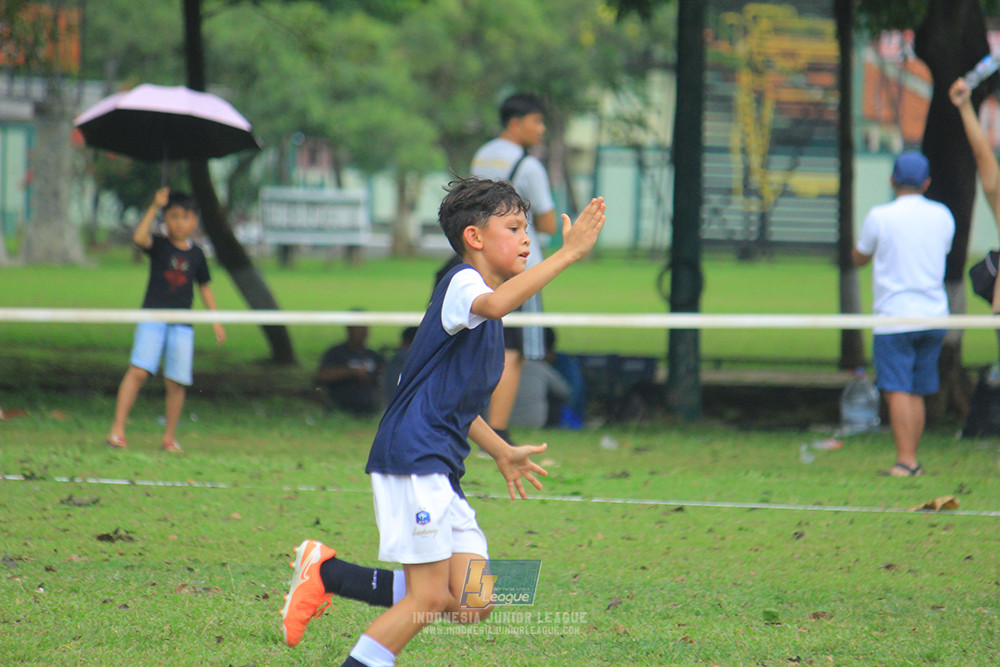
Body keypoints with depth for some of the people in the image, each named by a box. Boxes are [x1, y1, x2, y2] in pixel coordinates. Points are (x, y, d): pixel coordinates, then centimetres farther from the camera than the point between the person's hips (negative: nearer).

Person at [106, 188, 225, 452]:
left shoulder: (196, 254, 10)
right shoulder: (159, 245, 1)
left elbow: (204, 288, 20)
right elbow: (139, 237, -20)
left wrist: (215, 320, 15)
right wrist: (155, 207, -24)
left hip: (182, 324, 3)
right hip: (152, 318, -3)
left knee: (176, 382, 2)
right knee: (138, 371, -16)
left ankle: (169, 437, 15)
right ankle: (117, 428, -16)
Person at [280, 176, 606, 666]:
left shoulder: (487, 325, 21)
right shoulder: (461, 283, -8)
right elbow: (492, 304, -34)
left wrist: (502, 453, 29)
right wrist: (568, 253, -35)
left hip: (441, 470, 9)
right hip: (412, 456, -9)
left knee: (471, 604, -1)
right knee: (430, 597, -12)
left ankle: (327, 574, 9)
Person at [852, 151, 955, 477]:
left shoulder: (880, 217, -8)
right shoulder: (942, 216, 4)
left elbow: (859, 258, 7)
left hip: (895, 318, -5)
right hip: (934, 315, 5)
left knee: (898, 392, -6)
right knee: (917, 394, 11)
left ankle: (905, 462, -13)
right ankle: (912, 461, 12)